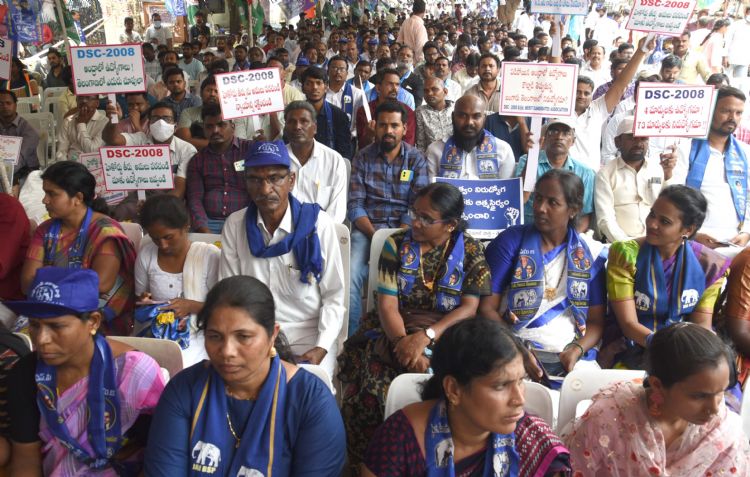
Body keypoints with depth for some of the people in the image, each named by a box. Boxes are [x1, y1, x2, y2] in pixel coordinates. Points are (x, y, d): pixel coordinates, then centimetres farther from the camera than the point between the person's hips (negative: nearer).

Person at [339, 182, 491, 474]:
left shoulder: (470, 250, 2)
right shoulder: (396, 244, 3)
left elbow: (469, 308, -6)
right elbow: (387, 304, -4)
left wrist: (426, 336, -21)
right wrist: (404, 342, -24)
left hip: (446, 336, -1)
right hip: (394, 332, 1)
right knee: (371, 382, -29)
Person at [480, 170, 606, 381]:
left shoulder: (591, 253, 9)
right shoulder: (510, 241, 2)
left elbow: (596, 320, 8)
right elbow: (488, 308, -3)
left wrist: (576, 350, -11)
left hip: (572, 358, 2)